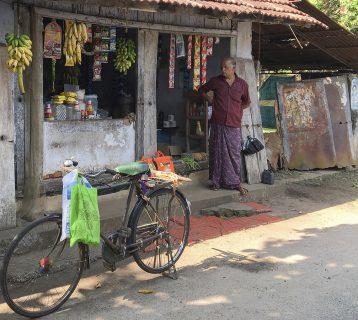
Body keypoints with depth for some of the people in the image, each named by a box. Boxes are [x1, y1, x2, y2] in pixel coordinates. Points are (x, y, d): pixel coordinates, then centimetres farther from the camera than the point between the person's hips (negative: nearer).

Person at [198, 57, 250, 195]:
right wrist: (210, 99, 8)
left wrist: (237, 110, 12)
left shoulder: (242, 84, 4)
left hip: (234, 125, 0)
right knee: (217, 153, 3)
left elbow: (246, 102, 21)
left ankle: (236, 182, 11)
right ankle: (216, 182, 13)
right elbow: (202, 90, 20)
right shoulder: (216, 81, 3)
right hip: (217, 123, 0)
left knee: (234, 154, 1)